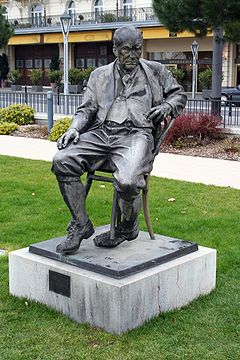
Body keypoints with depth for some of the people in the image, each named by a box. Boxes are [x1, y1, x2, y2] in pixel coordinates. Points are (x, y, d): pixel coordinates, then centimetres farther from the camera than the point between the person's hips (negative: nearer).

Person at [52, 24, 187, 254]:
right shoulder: (100, 75, 22)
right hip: (101, 132, 3)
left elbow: (179, 94, 27)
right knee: (62, 161, -23)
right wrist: (74, 128, -2)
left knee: (126, 181, -34)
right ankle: (81, 224, -9)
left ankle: (128, 227, 1)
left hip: (135, 134, -3)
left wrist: (167, 106, 4)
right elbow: (86, 109, 18)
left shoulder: (156, 71, 18)